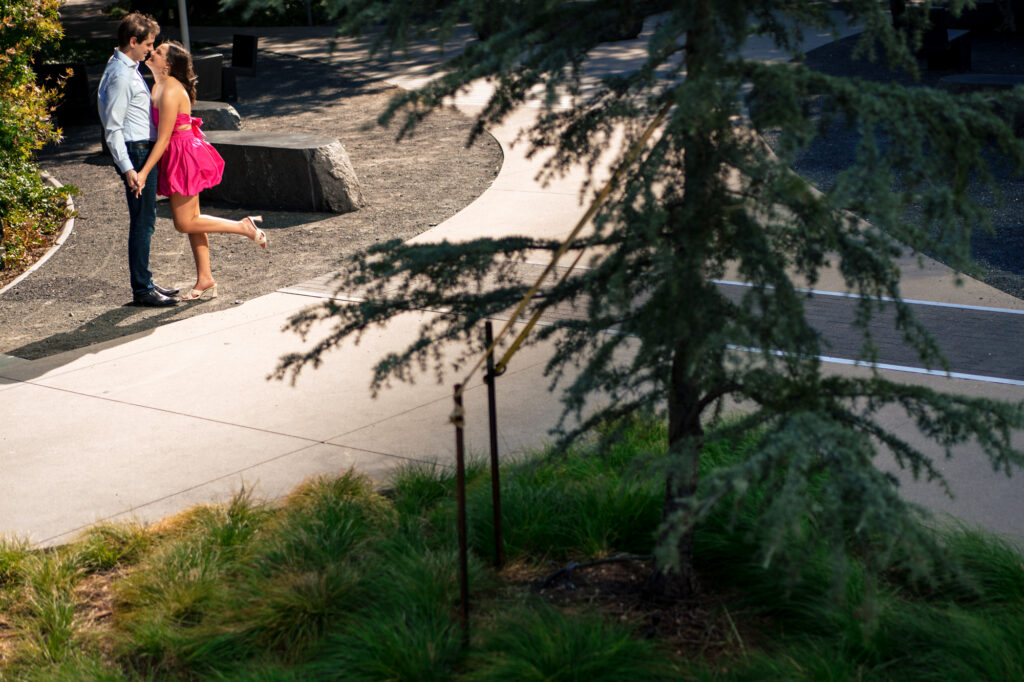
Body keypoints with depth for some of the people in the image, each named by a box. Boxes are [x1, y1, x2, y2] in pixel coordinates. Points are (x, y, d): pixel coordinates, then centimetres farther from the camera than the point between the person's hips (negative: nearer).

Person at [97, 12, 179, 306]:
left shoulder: (129, 69, 15)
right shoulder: (120, 76, -17)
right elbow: (112, 129, -20)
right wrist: (128, 169, -24)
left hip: (145, 151, 10)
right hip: (136, 154, -10)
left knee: (145, 221, 16)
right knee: (142, 223, -6)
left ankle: (144, 281, 25)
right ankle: (142, 290, -1)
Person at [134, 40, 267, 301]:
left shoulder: (171, 92, -22)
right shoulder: (158, 86, 8)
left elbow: (163, 138, -22)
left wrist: (144, 172, -21)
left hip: (184, 156, -10)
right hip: (178, 155, 10)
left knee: (184, 223, -3)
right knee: (190, 220, 11)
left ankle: (243, 226, 5)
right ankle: (205, 280, 16)